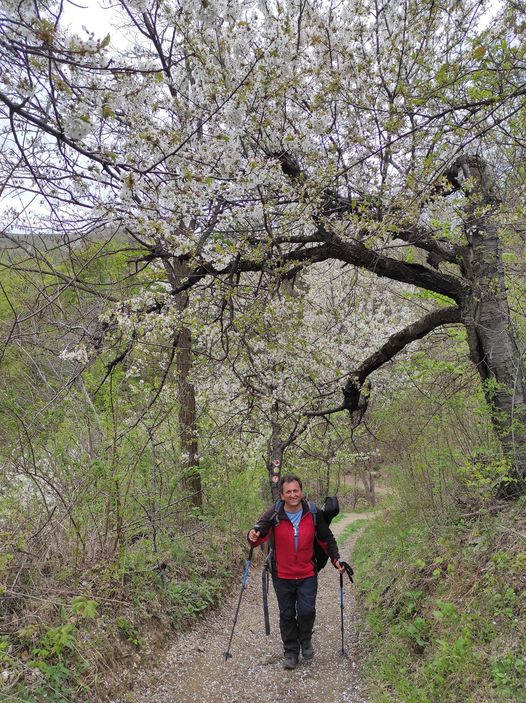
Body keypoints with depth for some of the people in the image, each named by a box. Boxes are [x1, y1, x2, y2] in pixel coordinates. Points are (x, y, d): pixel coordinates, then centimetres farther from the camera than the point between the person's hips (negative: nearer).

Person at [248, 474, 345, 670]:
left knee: (307, 611, -5)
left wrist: (335, 559, -5)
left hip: (307, 574, 0)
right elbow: (260, 532, -18)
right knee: (287, 615, 9)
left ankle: (305, 640, 26)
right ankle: (291, 652, 29)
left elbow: (326, 539, 5)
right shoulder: (274, 514, -14)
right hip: (282, 576, 0)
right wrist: (253, 538, -41)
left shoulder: (313, 514, -8)